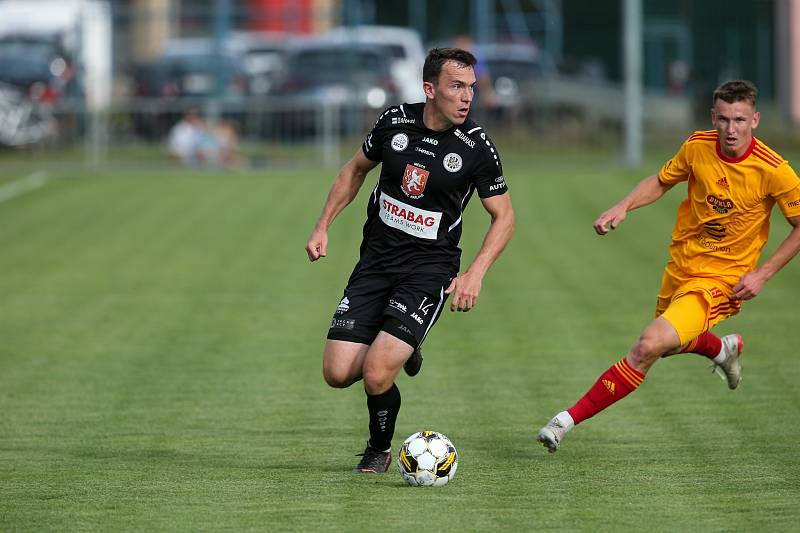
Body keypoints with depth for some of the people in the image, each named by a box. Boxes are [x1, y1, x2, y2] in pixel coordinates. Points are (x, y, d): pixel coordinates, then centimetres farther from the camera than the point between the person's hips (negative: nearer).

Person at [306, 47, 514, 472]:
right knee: (337, 373, -6)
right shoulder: (395, 122, -3)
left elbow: (503, 217, -1)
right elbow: (356, 169, 16)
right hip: (376, 259, 3)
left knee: (376, 374, -19)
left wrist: (475, 273, -14)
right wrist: (323, 226, 9)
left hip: (429, 269, -3)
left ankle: (379, 450, 12)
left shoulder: (476, 148, -11)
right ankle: (400, 352, 28)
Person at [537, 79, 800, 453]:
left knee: (649, 347, -23)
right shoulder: (697, 146, -8)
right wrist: (623, 207, -7)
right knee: (669, 344, 27)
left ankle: (571, 418, -14)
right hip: (680, 266, 6)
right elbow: (660, 182, 11)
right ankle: (723, 349, 58)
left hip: (719, 281, -6)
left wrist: (762, 275, -13)